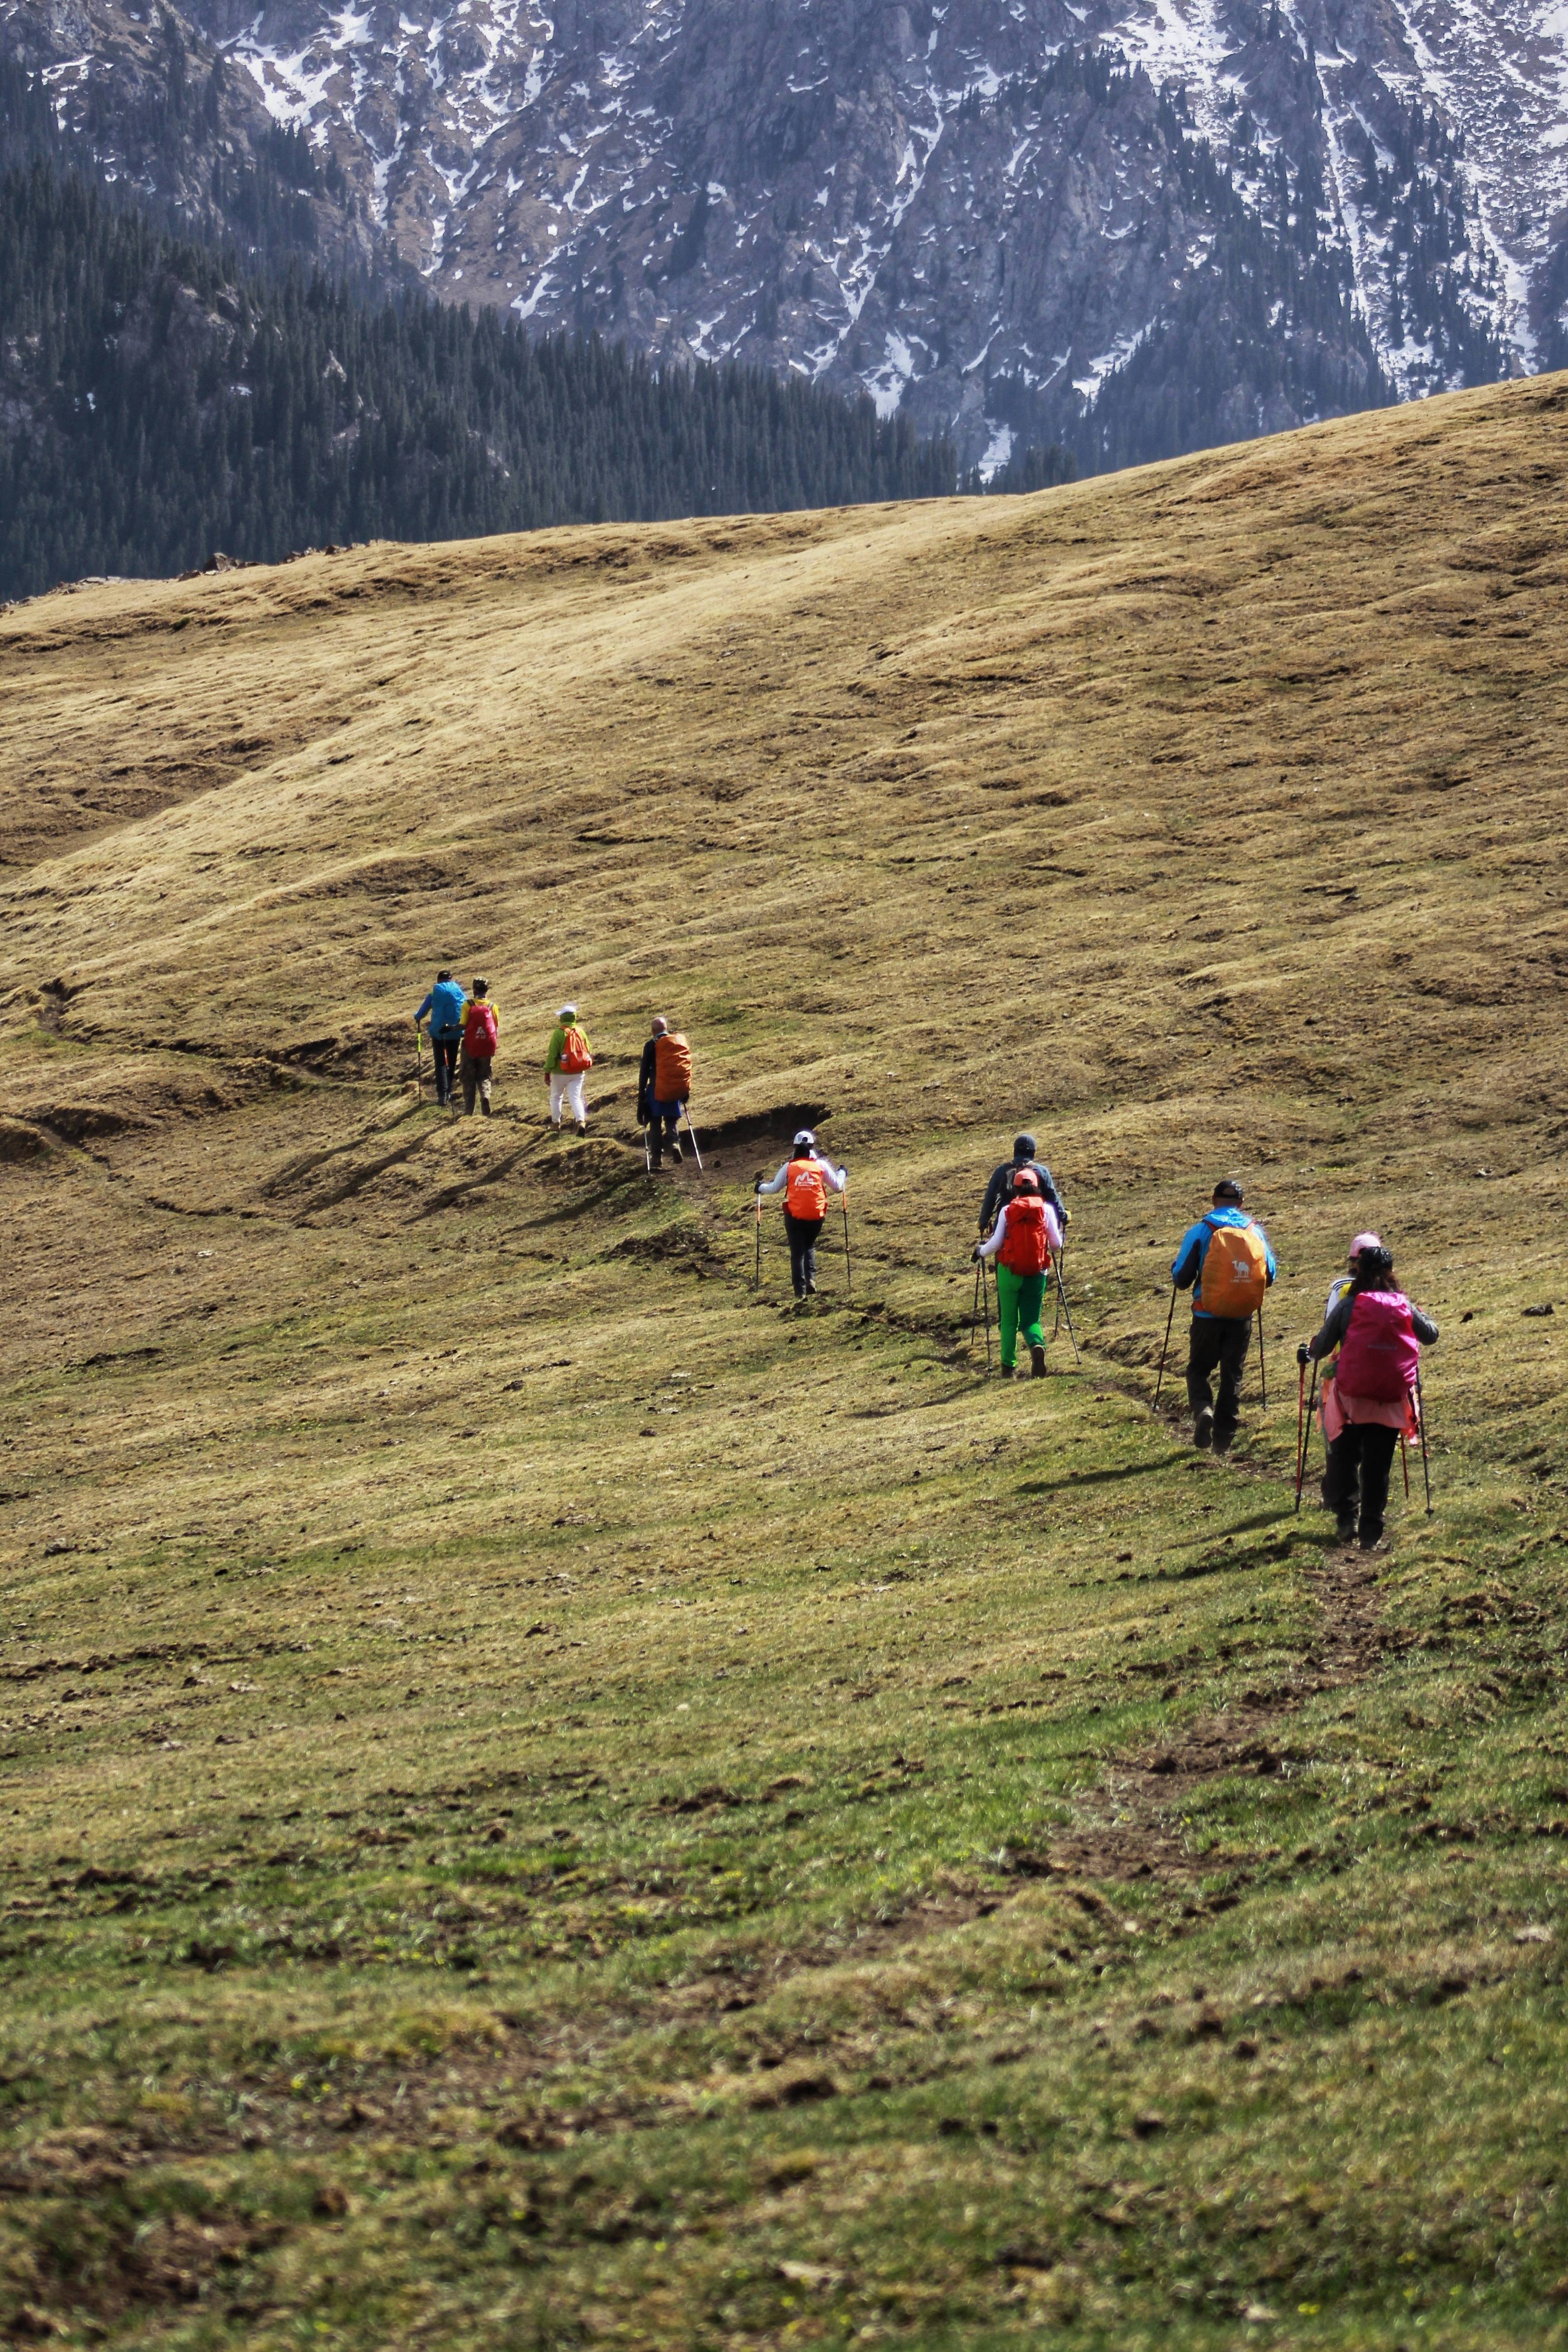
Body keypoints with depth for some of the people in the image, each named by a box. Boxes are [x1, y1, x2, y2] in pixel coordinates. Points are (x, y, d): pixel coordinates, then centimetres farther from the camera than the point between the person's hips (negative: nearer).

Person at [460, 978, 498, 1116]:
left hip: (470, 1047, -2)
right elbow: (497, 1028, 3)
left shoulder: (469, 1005, -6)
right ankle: (485, 1094, -16)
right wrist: (494, 1047, 13)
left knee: (468, 1078, 8)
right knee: (484, 1077, 15)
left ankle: (468, 1111, 4)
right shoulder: (492, 1006, 1)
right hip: (487, 1048, 2)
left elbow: (463, 1025, -12)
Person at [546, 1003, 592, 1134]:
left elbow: (552, 1054, -13)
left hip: (561, 1072, -3)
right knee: (576, 1098, 2)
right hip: (578, 1073, 3)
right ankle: (581, 1122, -20)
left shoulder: (559, 1033, -13)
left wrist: (547, 1071, -6)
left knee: (556, 1097, 17)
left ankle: (556, 1123, 25)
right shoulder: (581, 1032, 2)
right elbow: (588, 1052, 8)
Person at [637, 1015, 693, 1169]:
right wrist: (687, 1091, 18)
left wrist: (641, 1094, 1)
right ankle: (674, 1142, -10)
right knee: (672, 1120, 18)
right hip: (679, 1091, 3)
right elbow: (687, 1065, 10)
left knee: (655, 1123, 9)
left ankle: (657, 1156, 6)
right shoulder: (681, 1041, 6)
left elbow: (644, 1071, -5)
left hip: (658, 1090, -3)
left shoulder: (652, 1045, -5)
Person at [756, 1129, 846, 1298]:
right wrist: (842, 1173, 29)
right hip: (816, 1216, 1)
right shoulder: (821, 1165, 0)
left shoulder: (789, 1167, 0)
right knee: (810, 1247, 22)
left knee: (797, 1252, 5)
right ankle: (811, 1280, 1)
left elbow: (775, 1188, 7)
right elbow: (837, 1186, 8)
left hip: (794, 1216, -1)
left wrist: (761, 1188, 28)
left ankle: (800, 1290, -1)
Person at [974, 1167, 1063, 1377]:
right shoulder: (1046, 1209, 1)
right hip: (1036, 1273, 1)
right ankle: (1037, 1344, -24)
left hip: (1009, 1271, -1)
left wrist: (980, 1251, 17)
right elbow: (1056, 1244, 1)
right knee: (1031, 1318, 8)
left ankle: (1008, 1367, 10)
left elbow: (996, 1244, -4)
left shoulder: (1007, 1210, -1)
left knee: (1009, 1320, 13)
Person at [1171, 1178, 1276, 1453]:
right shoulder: (1256, 1233, 2)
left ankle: (1203, 1409, -15)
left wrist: (1182, 1279, 19)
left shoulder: (1199, 1232, -6)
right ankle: (1223, 1438, 13)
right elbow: (1270, 1275, 8)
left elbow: (1181, 1278, -5)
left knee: (1198, 1369, 13)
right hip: (1242, 1317, 2)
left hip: (1208, 1315, -2)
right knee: (1232, 1374, 12)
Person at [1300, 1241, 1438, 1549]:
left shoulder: (1347, 1306, -7)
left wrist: (1307, 1352, 22)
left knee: (1344, 1458, 14)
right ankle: (1371, 1532, 7)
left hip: (1352, 1398, -2)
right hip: (1392, 1400, 2)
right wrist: (1419, 1317, 36)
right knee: (1378, 1465, 7)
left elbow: (1321, 1347, -1)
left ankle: (1346, 1518, 6)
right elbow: (1431, 1336, 15)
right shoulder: (1403, 1307, 0)